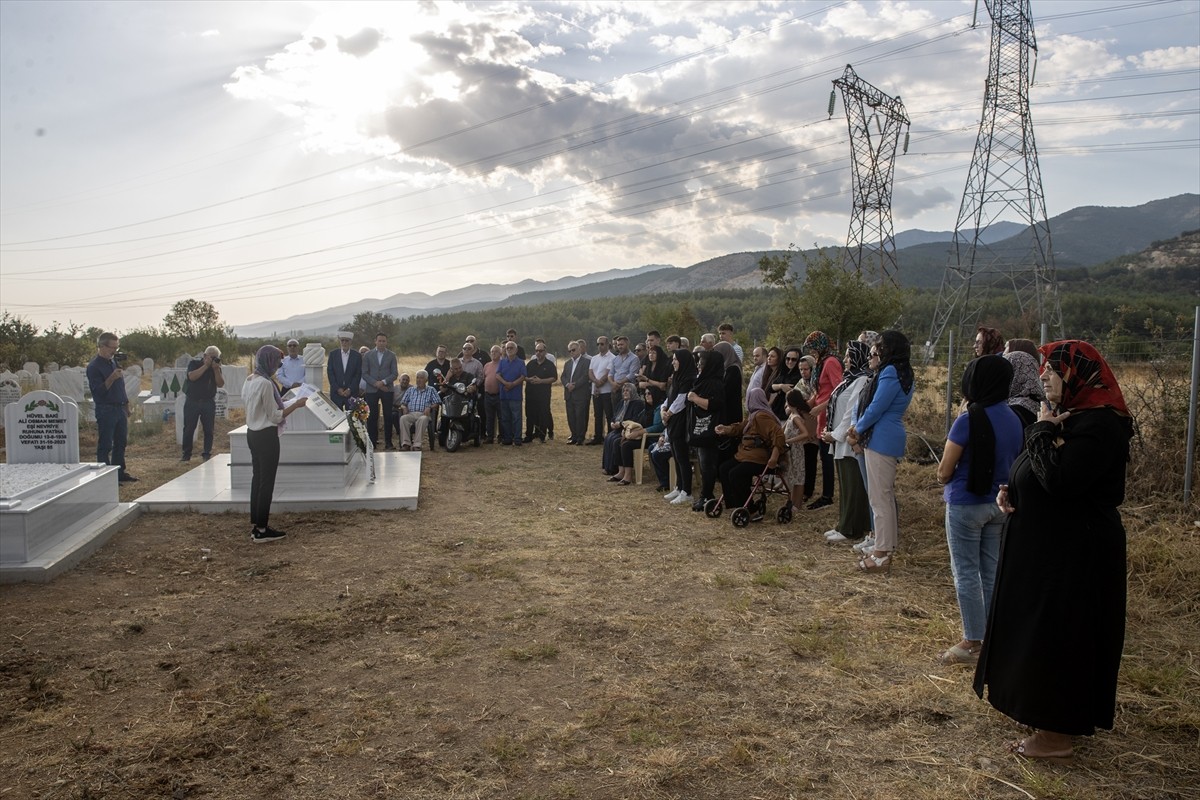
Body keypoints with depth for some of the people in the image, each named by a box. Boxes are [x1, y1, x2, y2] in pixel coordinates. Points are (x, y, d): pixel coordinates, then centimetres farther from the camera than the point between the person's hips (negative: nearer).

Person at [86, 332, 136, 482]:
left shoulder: (114, 361, 13)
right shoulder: (94, 366, -12)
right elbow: (97, 391, -20)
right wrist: (112, 378, -28)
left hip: (120, 408, 8)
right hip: (105, 409, -8)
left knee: (121, 442, 13)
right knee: (105, 445, -2)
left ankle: (120, 473, 22)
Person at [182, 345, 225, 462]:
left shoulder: (217, 367, 6)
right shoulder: (194, 363, -1)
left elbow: (220, 384, -5)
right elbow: (192, 376, -19)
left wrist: (216, 369, -14)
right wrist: (206, 365, -19)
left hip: (209, 403, 2)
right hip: (192, 401, -2)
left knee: (209, 430, 1)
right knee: (188, 429, 1)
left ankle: (207, 454, 8)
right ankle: (186, 454, 8)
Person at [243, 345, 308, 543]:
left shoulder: (250, 380, 8)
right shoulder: (265, 383, -20)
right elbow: (275, 416, -17)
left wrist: (280, 402, 18)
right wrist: (296, 405, -11)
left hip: (253, 434, 9)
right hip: (266, 436, -9)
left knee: (257, 478, 14)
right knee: (267, 481, -2)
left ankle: (255, 526, 20)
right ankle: (261, 530, 3)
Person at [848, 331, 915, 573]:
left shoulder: (891, 373, -15)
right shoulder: (893, 372, 18)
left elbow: (876, 408, -18)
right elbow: (865, 401, 16)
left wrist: (857, 430, -3)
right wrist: (855, 425, 2)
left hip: (882, 441, -11)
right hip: (886, 440, 11)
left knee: (880, 497, -6)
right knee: (885, 496, 15)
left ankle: (882, 554, -1)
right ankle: (884, 547, 24)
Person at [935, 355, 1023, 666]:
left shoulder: (968, 421, -19)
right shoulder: (1015, 420, 1)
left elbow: (944, 473, -14)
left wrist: (946, 479, 6)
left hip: (965, 504, -7)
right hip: (998, 504, 7)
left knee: (966, 573, 3)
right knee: (991, 572, 15)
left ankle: (972, 643, 10)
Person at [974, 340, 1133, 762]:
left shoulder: (1098, 425, -20)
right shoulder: (1067, 416, 11)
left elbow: (1059, 480, -30)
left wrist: (1043, 430, -18)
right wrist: (1010, 492, 0)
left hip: (1073, 555, -10)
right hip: (1047, 547, 10)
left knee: (1056, 636, 0)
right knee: (1039, 631, 18)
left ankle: (1057, 735, 14)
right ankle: (1050, 717, 33)